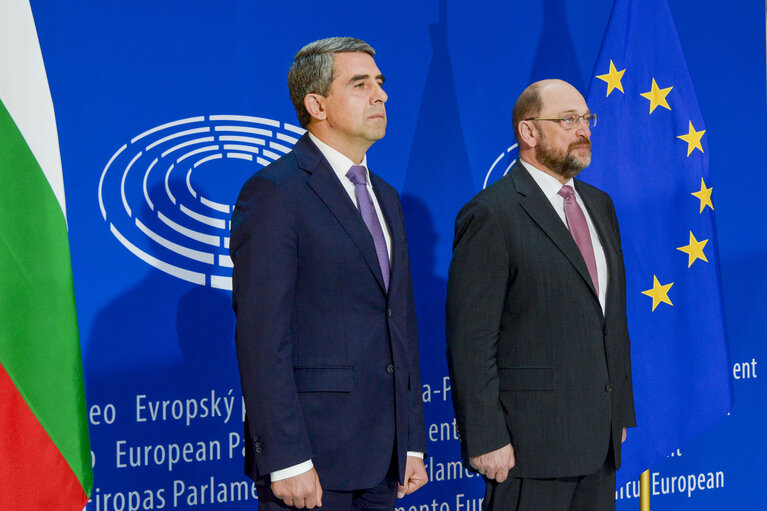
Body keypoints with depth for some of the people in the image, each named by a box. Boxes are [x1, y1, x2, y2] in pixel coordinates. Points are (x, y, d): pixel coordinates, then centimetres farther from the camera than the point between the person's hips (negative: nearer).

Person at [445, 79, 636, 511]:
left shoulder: (599, 205, 16)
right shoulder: (492, 215, -10)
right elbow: (470, 341, -13)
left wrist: (621, 411, 15)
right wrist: (485, 440, -17)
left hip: (600, 441, 7)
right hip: (530, 442, -7)